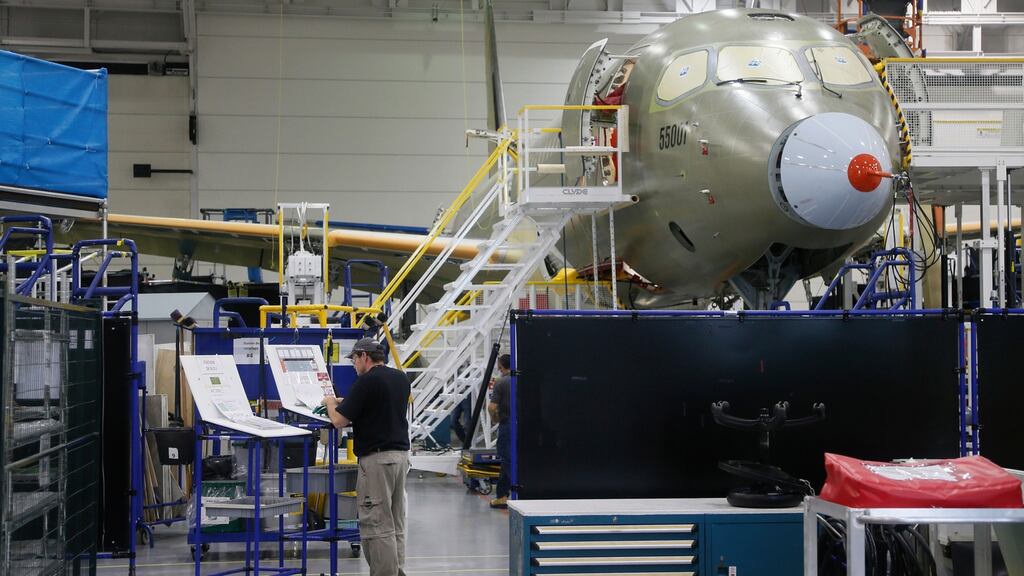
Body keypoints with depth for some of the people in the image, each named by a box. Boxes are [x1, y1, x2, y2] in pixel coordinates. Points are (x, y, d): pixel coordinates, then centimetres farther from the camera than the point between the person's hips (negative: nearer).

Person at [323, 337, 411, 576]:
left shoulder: (367, 381, -13)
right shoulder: (401, 378, 12)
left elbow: (339, 420, -13)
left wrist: (331, 402, 7)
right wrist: (344, 402, 25)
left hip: (377, 457, -9)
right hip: (401, 452, 9)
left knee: (376, 525, -6)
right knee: (395, 524, 12)